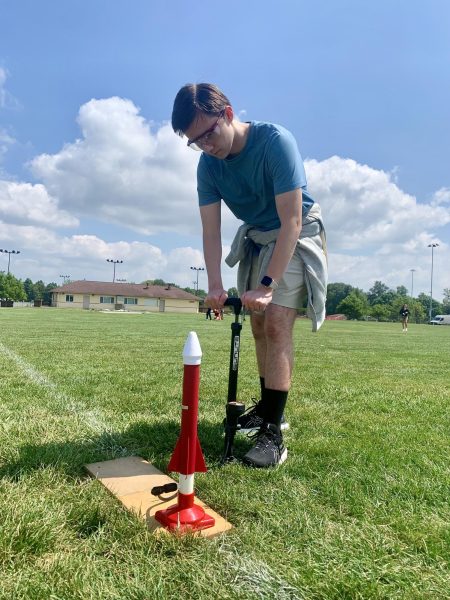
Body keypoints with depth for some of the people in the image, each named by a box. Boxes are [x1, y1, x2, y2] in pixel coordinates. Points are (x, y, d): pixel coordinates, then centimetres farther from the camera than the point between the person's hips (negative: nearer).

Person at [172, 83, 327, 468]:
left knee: (276, 324, -19)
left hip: (296, 238, -6)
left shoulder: (276, 141, -27)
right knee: (259, 327, 9)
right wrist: (215, 285, -24)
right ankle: (269, 407, 25)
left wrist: (268, 284, -36)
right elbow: (211, 231, -11)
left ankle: (273, 433, -14)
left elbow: (291, 222, -31)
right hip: (255, 239, 7)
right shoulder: (208, 166, -9)